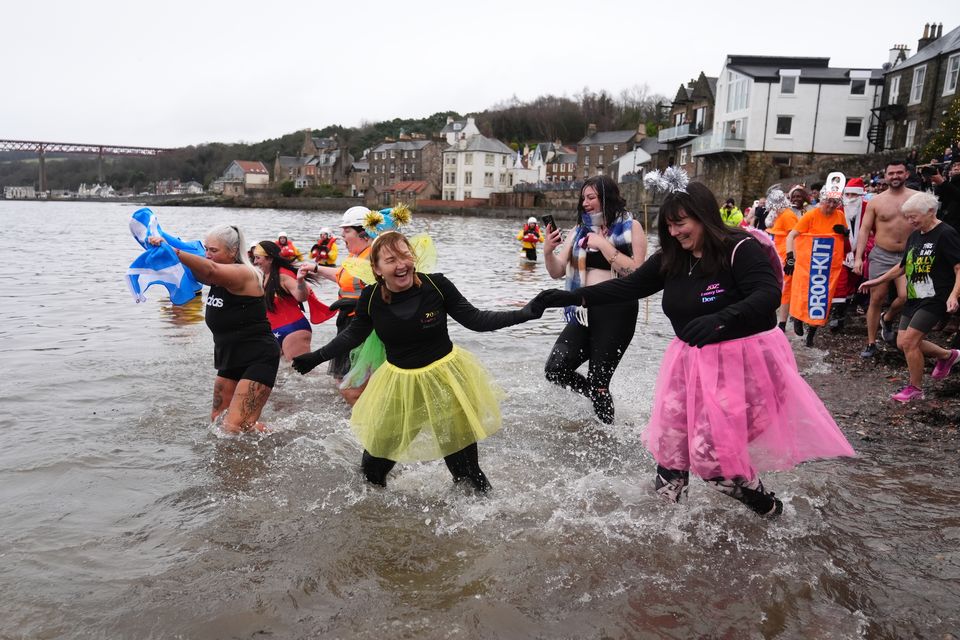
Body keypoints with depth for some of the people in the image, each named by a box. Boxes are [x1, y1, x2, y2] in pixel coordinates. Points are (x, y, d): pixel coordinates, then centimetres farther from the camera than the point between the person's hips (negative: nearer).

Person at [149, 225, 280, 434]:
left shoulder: (242, 274, -16)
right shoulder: (220, 277, 10)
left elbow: (210, 270, -36)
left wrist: (174, 251, -43)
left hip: (258, 360, -10)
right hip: (231, 360, 10)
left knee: (235, 427, -17)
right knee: (218, 419, 13)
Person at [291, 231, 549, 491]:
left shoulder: (436, 285, -17)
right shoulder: (371, 298, -10)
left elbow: (475, 319, -9)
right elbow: (353, 335, 8)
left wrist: (523, 313, -17)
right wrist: (316, 357, 9)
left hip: (446, 377, -2)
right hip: (400, 384, 3)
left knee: (464, 462, 5)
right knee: (373, 462, 15)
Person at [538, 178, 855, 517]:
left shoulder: (740, 249, -15)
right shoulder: (670, 259, 3)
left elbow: (769, 294, -27)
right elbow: (627, 287, 5)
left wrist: (720, 319, -44)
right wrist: (575, 296, -4)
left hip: (742, 360, -6)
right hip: (692, 361, 7)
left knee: (712, 453, -8)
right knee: (669, 447, 7)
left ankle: (767, 506, 20)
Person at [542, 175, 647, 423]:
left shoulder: (630, 227, -2)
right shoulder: (579, 230, 10)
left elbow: (636, 272, -14)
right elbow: (558, 272, 6)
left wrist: (603, 245, -17)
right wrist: (548, 251, -13)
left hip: (616, 313, -5)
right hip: (584, 312, 5)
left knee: (597, 381, -3)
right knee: (555, 370, -5)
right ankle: (602, 400, 22)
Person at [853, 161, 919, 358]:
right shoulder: (875, 201, 2)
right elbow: (864, 229, 1)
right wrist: (858, 257, -8)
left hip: (908, 256, 0)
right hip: (881, 255, 0)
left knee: (906, 296, -17)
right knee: (876, 299, 2)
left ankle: (887, 319, 18)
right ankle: (871, 344, 13)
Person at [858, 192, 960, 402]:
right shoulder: (915, 236, 12)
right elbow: (903, 266, 24)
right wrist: (877, 281, 21)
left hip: (935, 299, -8)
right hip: (914, 298, 8)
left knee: (909, 341, -11)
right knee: (903, 343, 7)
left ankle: (915, 389, 7)